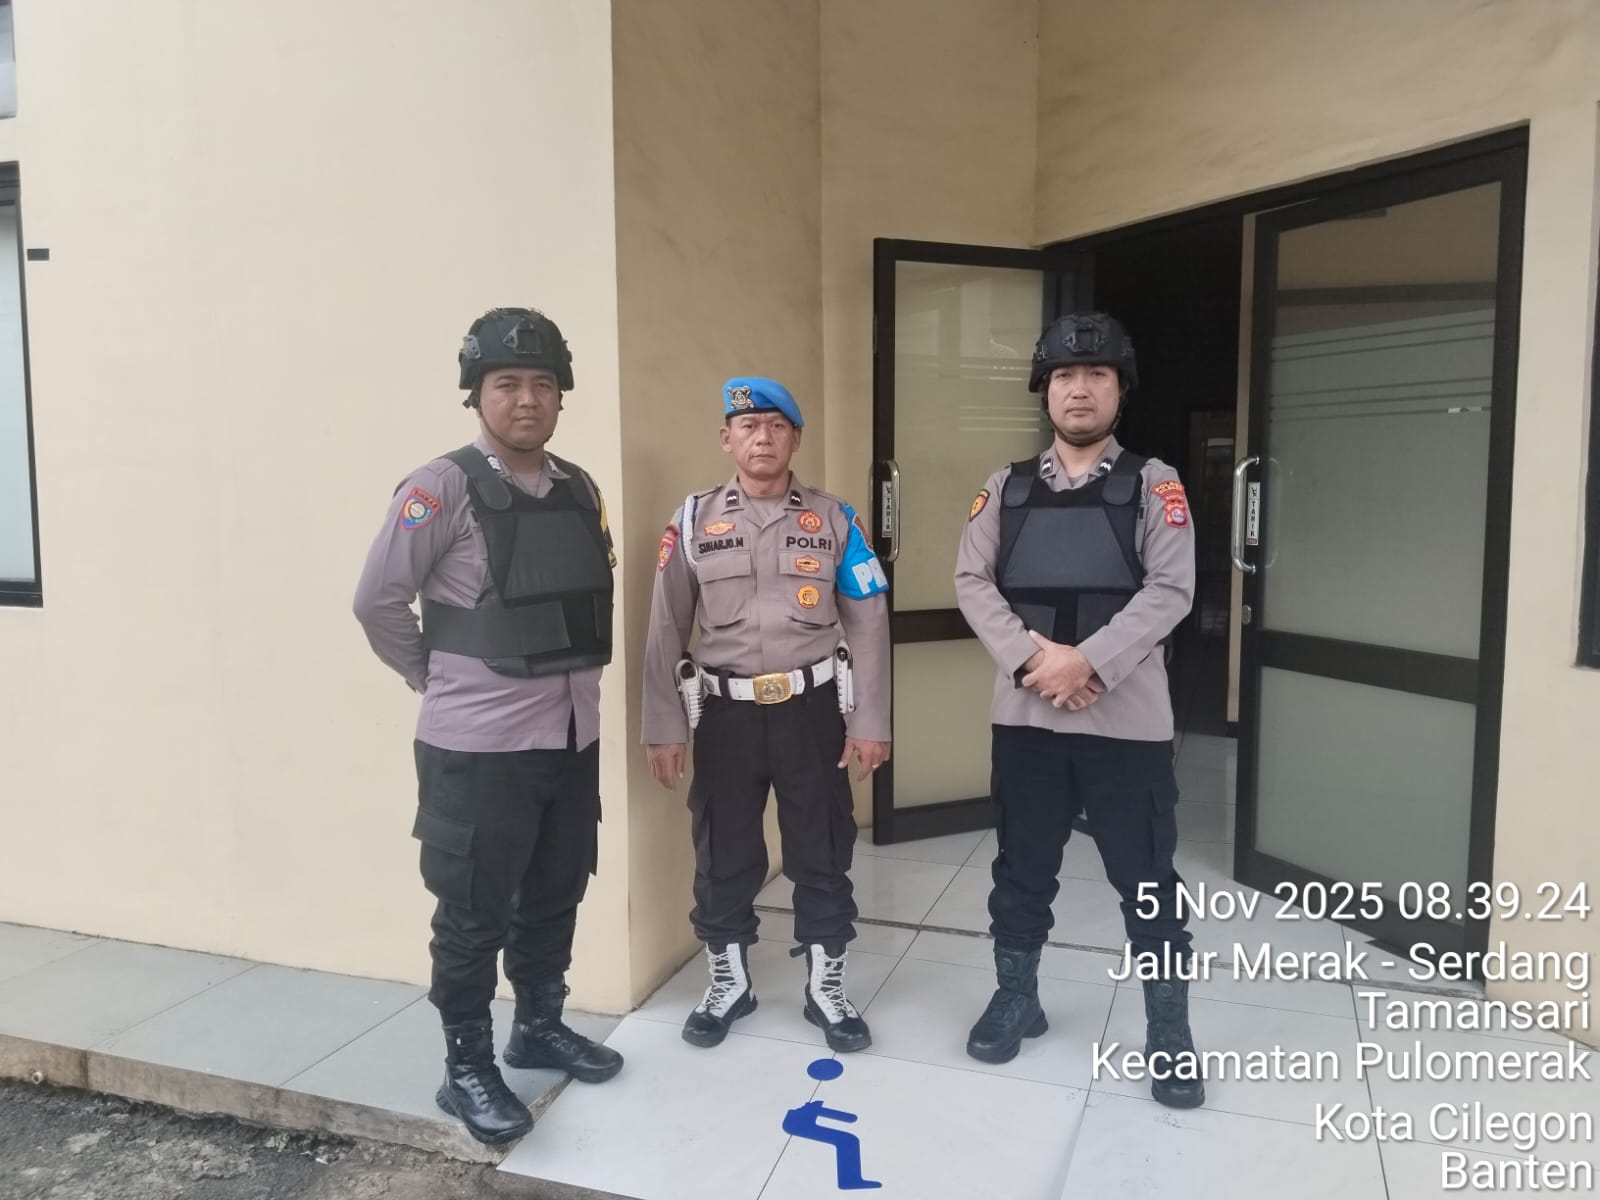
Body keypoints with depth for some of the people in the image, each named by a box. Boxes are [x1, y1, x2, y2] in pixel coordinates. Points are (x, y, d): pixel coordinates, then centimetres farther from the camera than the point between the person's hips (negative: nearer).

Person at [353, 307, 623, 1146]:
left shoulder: (580, 490, 6)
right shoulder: (442, 488, -14)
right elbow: (377, 601, -11)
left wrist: (572, 679, 10)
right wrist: (437, 679, -2)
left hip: (571, 737, 6)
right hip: (478, 746, -6)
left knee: (554, 898, 19)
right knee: (475, 914, 8)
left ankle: (539, 1028, 39)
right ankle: (466, 1068, 25)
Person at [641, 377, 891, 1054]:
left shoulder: (835, 520, 1)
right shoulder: (693, 522, 2)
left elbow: (867, 625, 1)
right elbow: (666, 631, 3)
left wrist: (869, 722, -4)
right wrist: (664, 727, 0)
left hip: (812, 709, 0)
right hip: (726, 713, 1)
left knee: (821, 854, 9)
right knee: (723, 856, 11)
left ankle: (826, 990, 27)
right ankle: (728, 984, 31)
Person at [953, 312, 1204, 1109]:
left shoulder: (1153, 485, 1)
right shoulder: (1007, 488, 8)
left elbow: (1170, 591, -8)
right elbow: (972, 581, 1)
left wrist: (1087, 661, -19)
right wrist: (1028, 657, -14)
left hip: (1127, 718, -2)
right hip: (1025, 715, 3)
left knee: (1148, 884, 7)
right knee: (1021, 870, 16)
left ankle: (1170, 1034, 25)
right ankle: (1016, 999, 36)